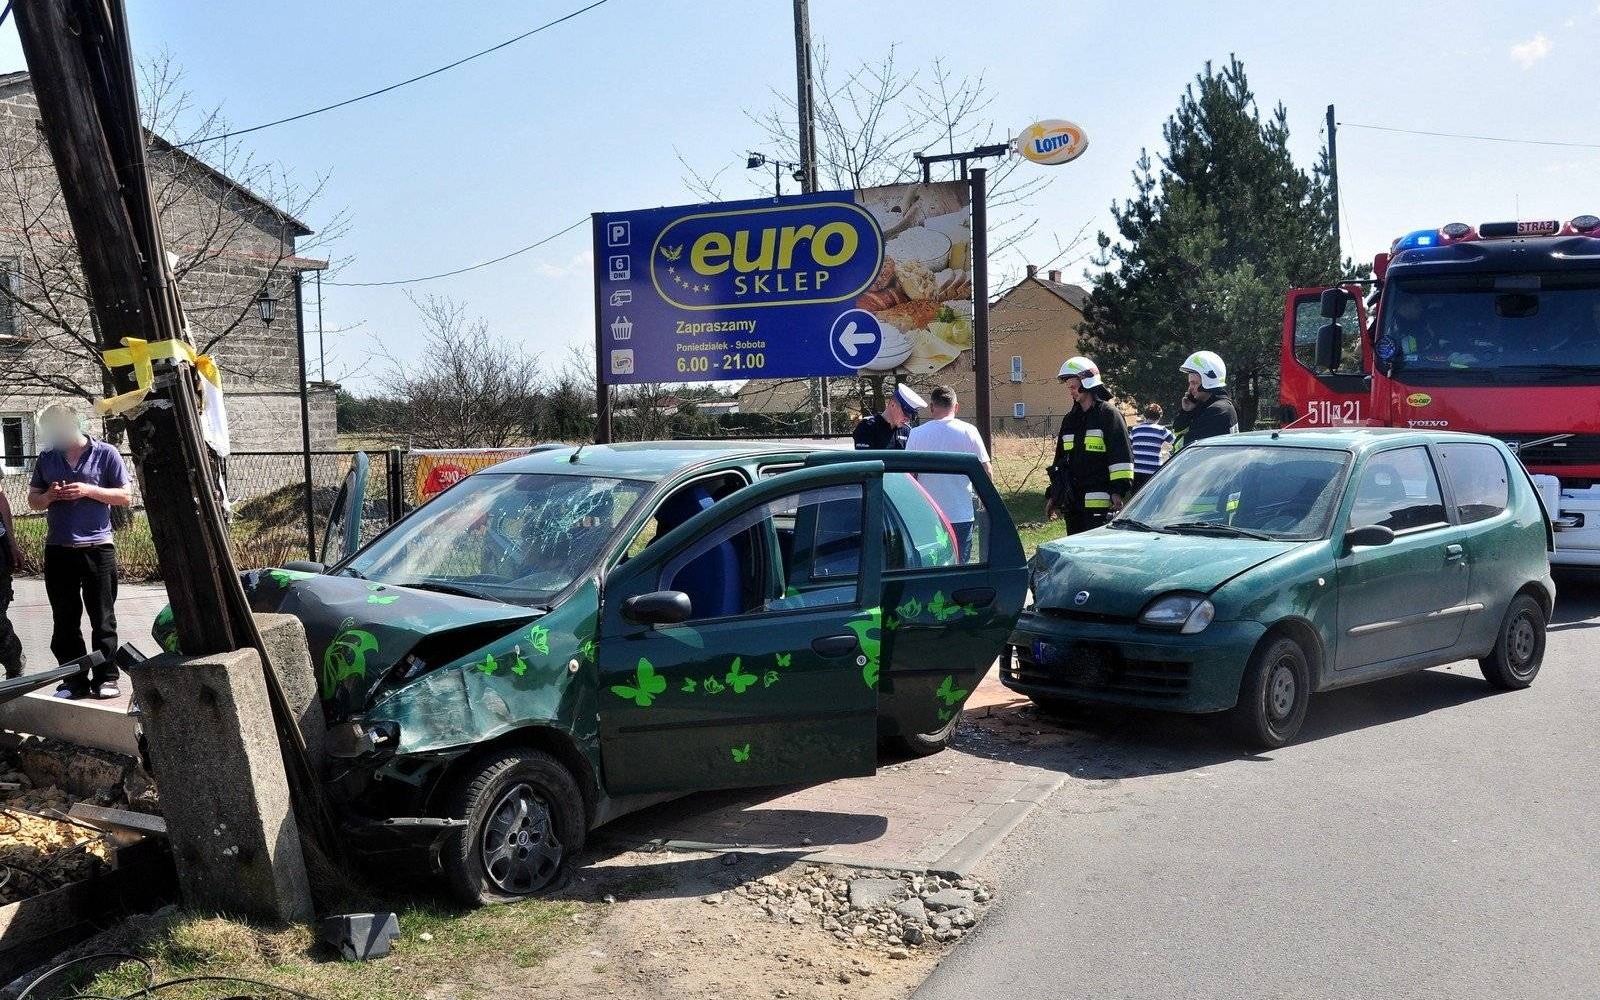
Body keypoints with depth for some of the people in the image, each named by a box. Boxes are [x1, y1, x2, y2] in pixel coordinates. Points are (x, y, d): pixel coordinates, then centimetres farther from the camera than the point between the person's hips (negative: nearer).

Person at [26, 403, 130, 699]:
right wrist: (48, 497, -6)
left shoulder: (105, 454, -1)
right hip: (58, 550, 4)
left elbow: (124, 496, -1)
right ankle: (75, 681, 12)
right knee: (65, 620, 6)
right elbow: (33, 500, 16)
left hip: (97, 547, -4)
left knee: (102, 618, 1)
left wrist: (89, 490, -15)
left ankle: (106, 678, 7)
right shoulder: (47, 458, 11)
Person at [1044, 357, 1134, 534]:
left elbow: (1121, 456, -10)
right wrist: (1053, 496, 22)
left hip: (1099, 502, -7)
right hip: (1072, 503, 8)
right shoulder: (1070, 419, 19)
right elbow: (1060, 460, 24)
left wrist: (1118, 491, -17)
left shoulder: (1109, 414, -3)